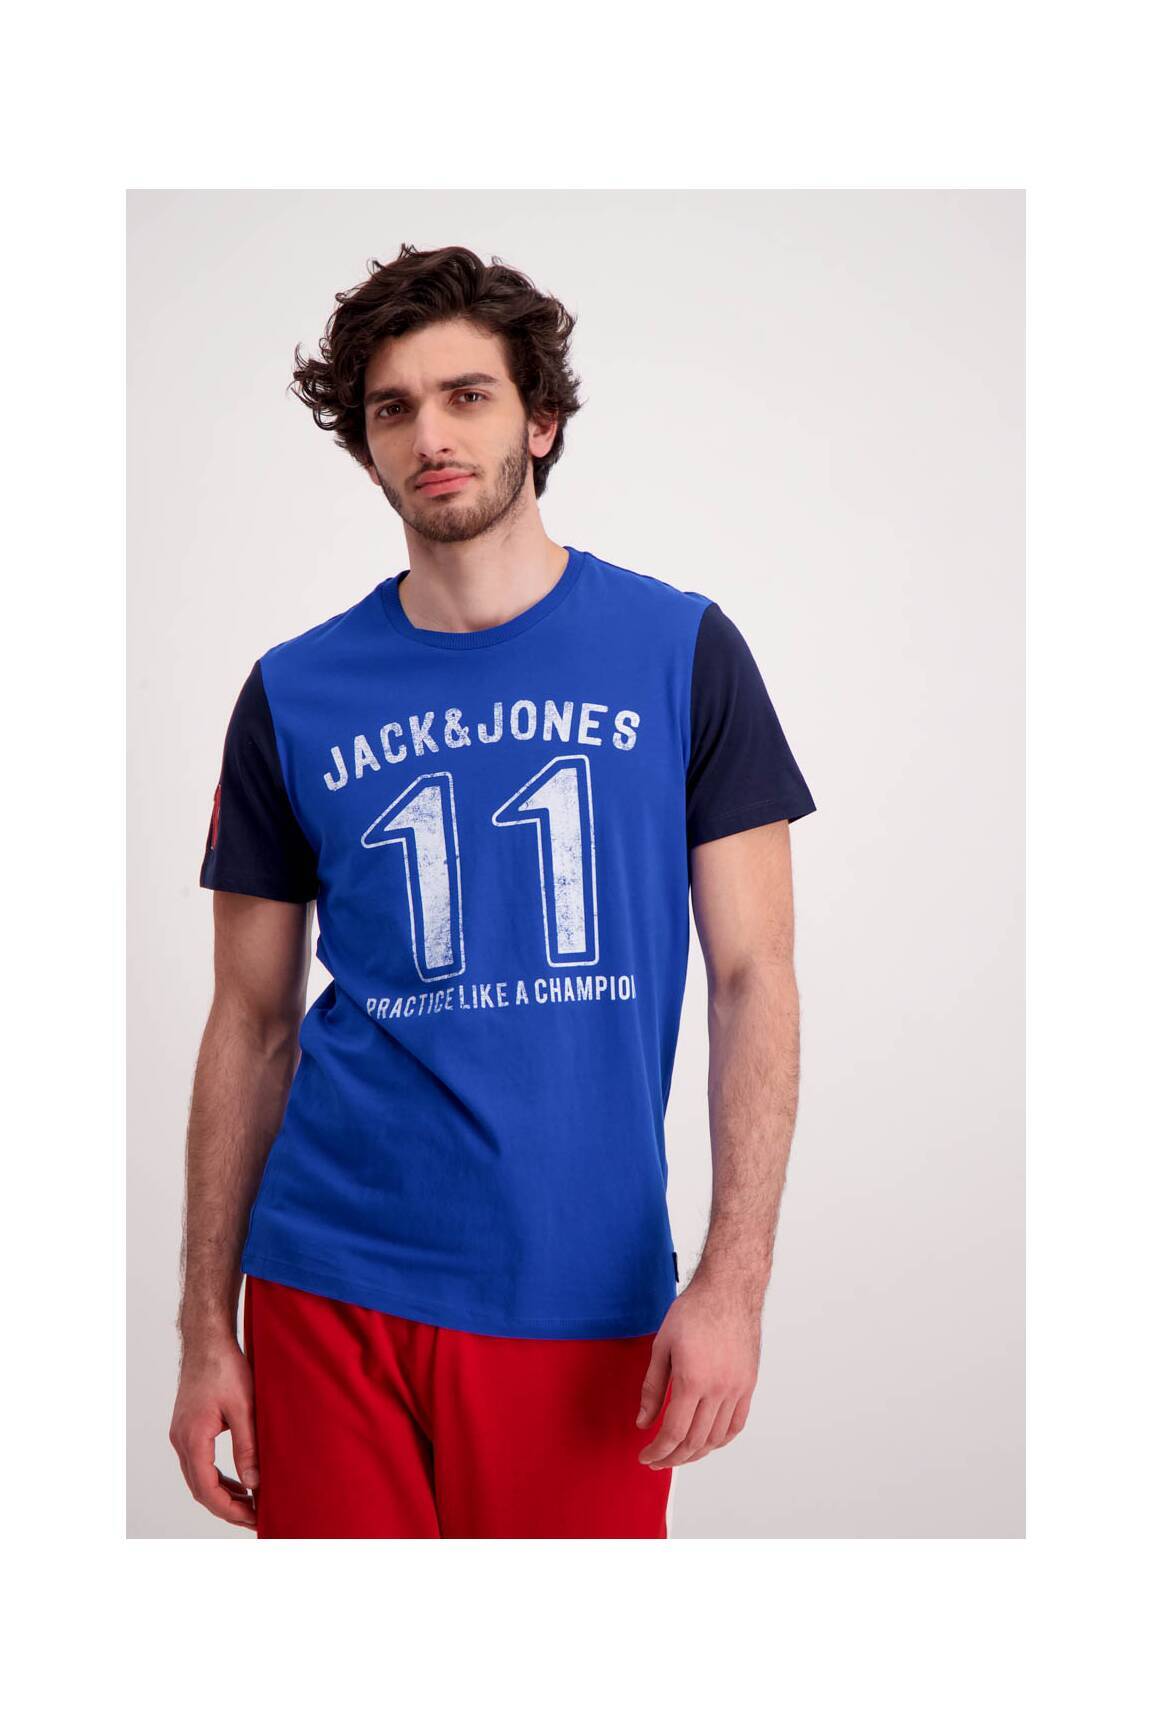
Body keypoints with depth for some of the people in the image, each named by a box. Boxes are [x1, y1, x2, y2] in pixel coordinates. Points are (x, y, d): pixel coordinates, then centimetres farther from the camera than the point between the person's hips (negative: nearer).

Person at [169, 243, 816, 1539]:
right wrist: (205, 1329, 5)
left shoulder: (682, 651, 1)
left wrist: (732, 1275, -11)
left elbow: (752, 977, -1)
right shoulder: (294, 695, 4)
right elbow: (253, 1027, 7)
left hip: (586, 1295, -1)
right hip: (335, 1285, 1)